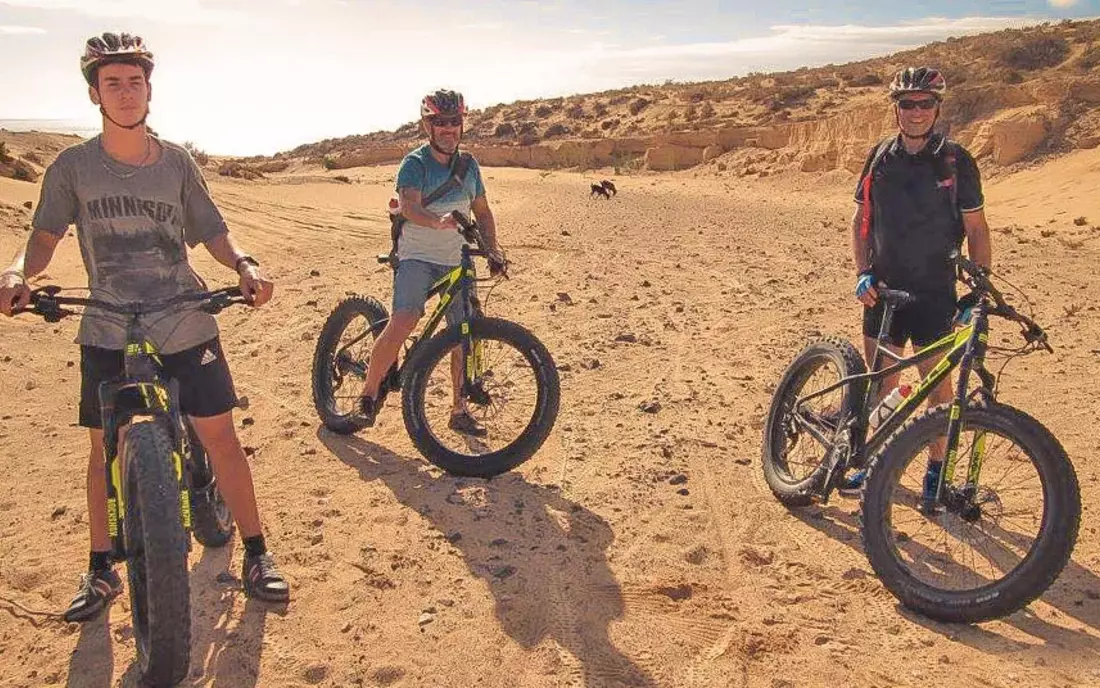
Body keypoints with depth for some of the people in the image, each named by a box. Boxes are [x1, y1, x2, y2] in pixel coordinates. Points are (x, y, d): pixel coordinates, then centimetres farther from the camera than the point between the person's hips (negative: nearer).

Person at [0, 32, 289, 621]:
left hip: (186, 329, 0)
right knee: (105, 451, 10)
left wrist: (245, 266, -14)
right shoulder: (72, 166, -1)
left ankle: (256, 556, 15)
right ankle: (101, 572, 27)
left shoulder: (176, 163, 2)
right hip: (108, 335, 0)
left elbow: (212, 233, 5)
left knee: (220, 438, 1)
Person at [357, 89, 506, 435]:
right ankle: (369, 395, -4)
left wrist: (493, 249, 1)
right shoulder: (415, 163, -8)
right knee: (401, 325, -23)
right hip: (417, 257, -5)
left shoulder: (469, 165, 9)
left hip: (457, 260, 5)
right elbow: (409, 207, -24)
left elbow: (482, 211, 16)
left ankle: (460, 411, 18)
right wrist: (439, 221, -44)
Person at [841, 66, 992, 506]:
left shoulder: (956, 162, -5)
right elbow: (861, 220, 10)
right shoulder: (879, 157, 4)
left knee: (936, 382, 3)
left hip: (935, 293, -3)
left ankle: (936, 468, 19)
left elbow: (976, 230, -2)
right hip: (883, 289, 3)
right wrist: (862, 273, -2)